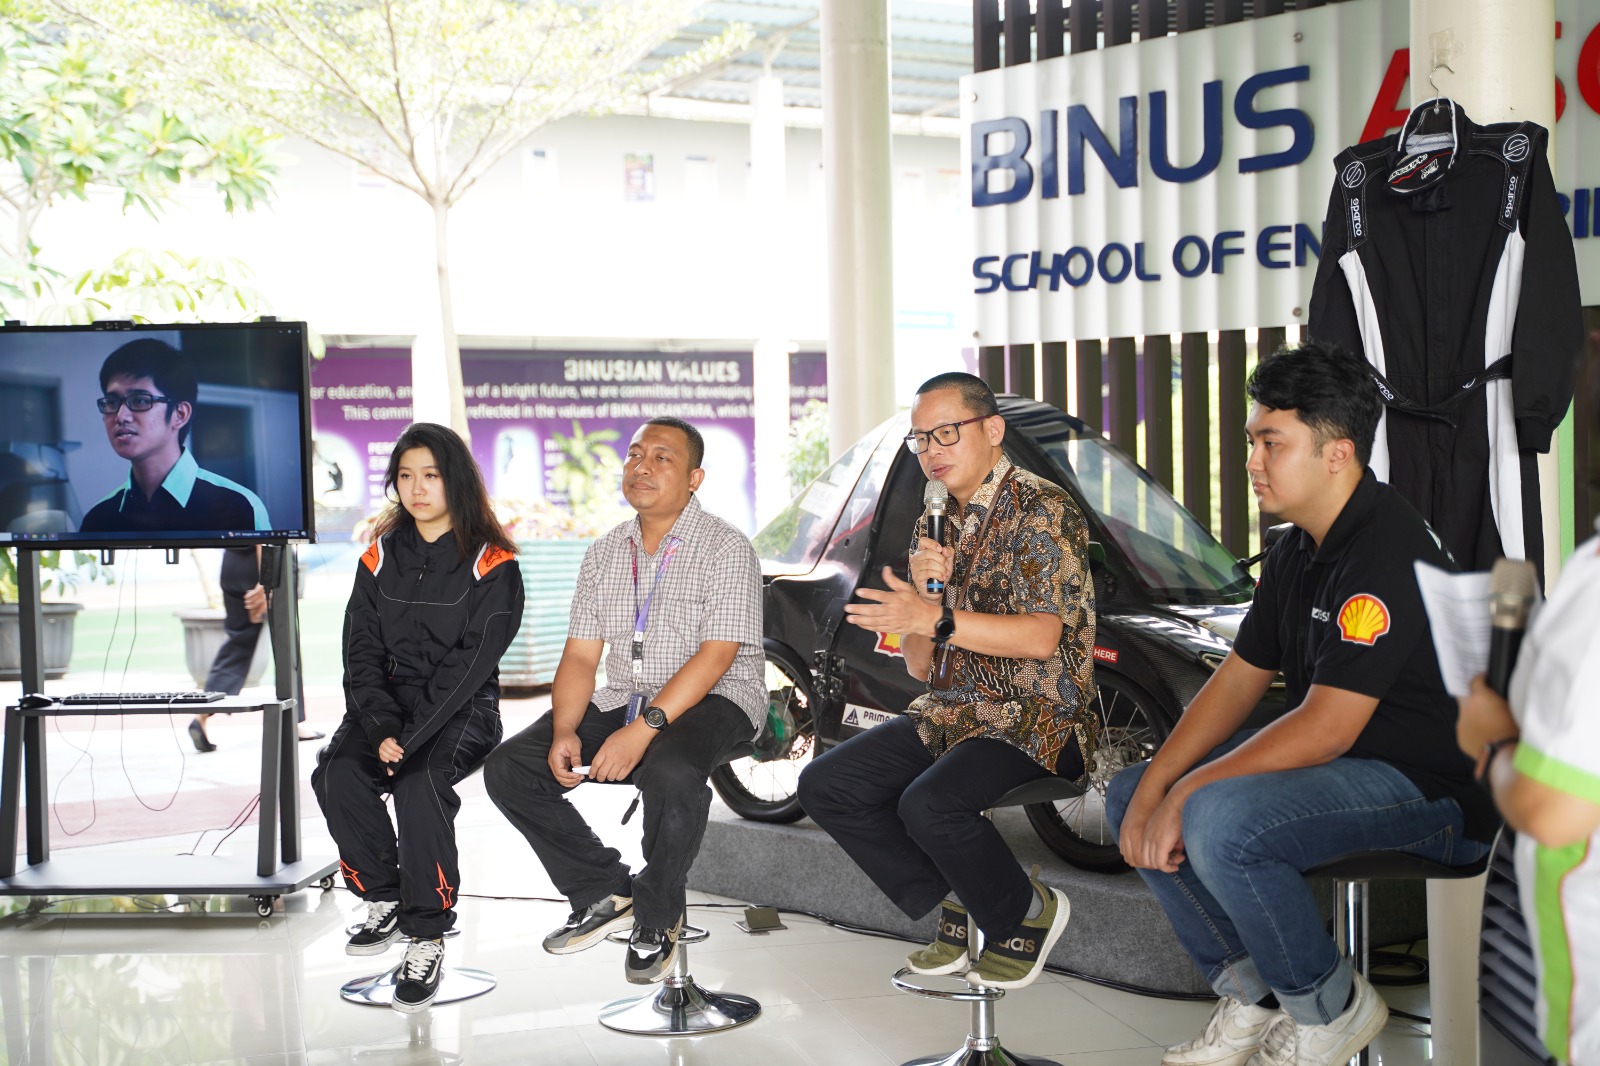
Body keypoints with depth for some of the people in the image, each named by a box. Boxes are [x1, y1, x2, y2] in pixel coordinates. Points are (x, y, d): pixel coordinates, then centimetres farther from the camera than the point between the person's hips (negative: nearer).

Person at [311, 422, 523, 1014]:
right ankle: (384, 899, -3)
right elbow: (362, 654, 5)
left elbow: (473, 661, -11)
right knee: (335, 774, -25)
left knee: (419, 782, -33)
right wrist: (382, 730, -13)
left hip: (463, 710, -4)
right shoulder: (379, 559, 11)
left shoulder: (492, 564, -3)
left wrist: (411, 738, -20)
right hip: (389, 704, 4)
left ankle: (427, 934, -21)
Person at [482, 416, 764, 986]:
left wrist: (644, 728, -28)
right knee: (508, 769, -10)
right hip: (623, 700, 6)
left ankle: (656, 919, -12)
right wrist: (564, 730, -11)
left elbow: (716, 655, -18)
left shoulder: (726, 549, -8)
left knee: (671, 774, -39)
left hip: (712, 701, -6)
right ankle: (607, 892, 4)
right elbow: (580, 654, 8)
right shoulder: (604, 554, 11)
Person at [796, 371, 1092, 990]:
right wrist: (925, 587, -7)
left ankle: (1027, 912, -3)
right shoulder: (937, 523, 15)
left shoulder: (1042, 511, -8)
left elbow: (1041, 638, -21)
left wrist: (935, 617, -29)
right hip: (953, 710, 8)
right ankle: (956, 905, 3)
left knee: (930, 803, -32)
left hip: (1037, 715, -8)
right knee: (825, 785, -7)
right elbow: (919, 665, 12)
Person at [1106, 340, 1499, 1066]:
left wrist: (1186, 792, -22)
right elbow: (1237, 680, 8)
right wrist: (1152, 789, -3)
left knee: (1220, 822, -33)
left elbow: (1327, 727, -27)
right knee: (1129, 797, 5)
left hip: (1428, 787, -10)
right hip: (1335, 761, 10)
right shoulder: (1298, 551, 8)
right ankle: (1254, 997, 9)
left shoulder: (1387, 553, -23)